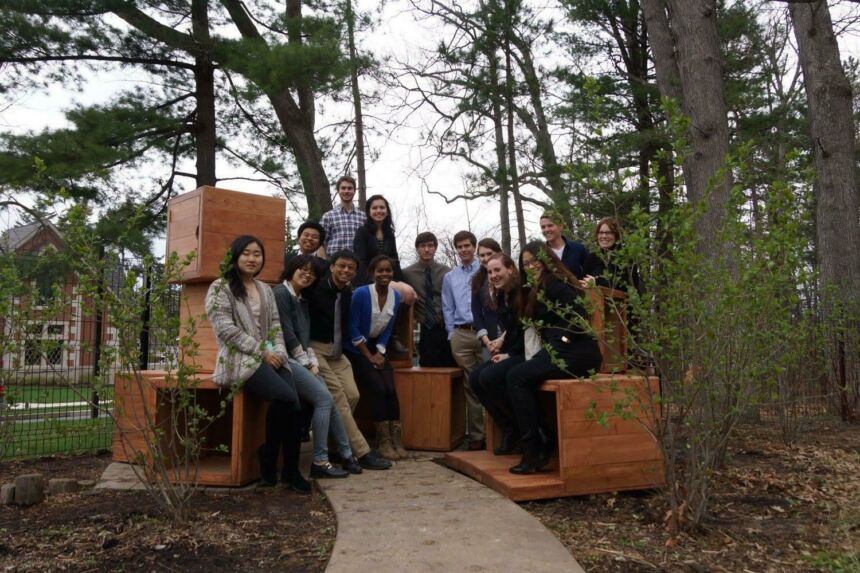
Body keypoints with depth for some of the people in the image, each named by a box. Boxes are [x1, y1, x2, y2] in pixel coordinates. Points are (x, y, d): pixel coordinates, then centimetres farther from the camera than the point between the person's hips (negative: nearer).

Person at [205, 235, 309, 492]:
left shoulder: (266, 290, 22)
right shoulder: (220, 288, 2)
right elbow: (226, 329, -9)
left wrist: (277, 352, -3)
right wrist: (261, 351, -13)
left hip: (270, 358, 6)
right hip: (241, 360, -6)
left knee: (294, 406, -20)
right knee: (286, 398, -28)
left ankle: (291, 470, -8)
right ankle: (269, 455, -5)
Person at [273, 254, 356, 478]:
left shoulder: (302, 299, 20)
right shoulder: (280, 293, -8)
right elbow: (287, 334, -13)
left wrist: (313, 363, 4)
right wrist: (307, 364, -8)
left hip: (301, 361, 8)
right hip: (286, 359, -8)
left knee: (328, 401, -3)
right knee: (324, 398, -17)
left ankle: (346, 455, 6)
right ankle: (320, 461, -12)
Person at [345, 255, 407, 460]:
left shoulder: (396, 296, -1)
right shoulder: (361, 293, -18)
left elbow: (388, 329, 6)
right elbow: (352, 328, -15)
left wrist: (379, 353, -6)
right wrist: (369, 356, -13)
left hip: (377, 349, 5)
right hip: (357, 350, -5)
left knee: (391, 390, -13)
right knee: (379, 388, -20)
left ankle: (396, 440, -6)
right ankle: (383, 442, -11)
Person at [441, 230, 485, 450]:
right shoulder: (450, 277, 17)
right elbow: (448, 309, 16)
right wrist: (452, 334, 7)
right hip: (461, 334, 3)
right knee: (471, 386, 4)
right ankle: (476, 435, 10)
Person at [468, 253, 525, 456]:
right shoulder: (500, 296, 10)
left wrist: (509, 354, -12)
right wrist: (502, 350, 1)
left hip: (527, 353, -9)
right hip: (511, 353, 9)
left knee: (489, 377, -24)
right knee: (475, 378, -6)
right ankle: (509, 429, 2)